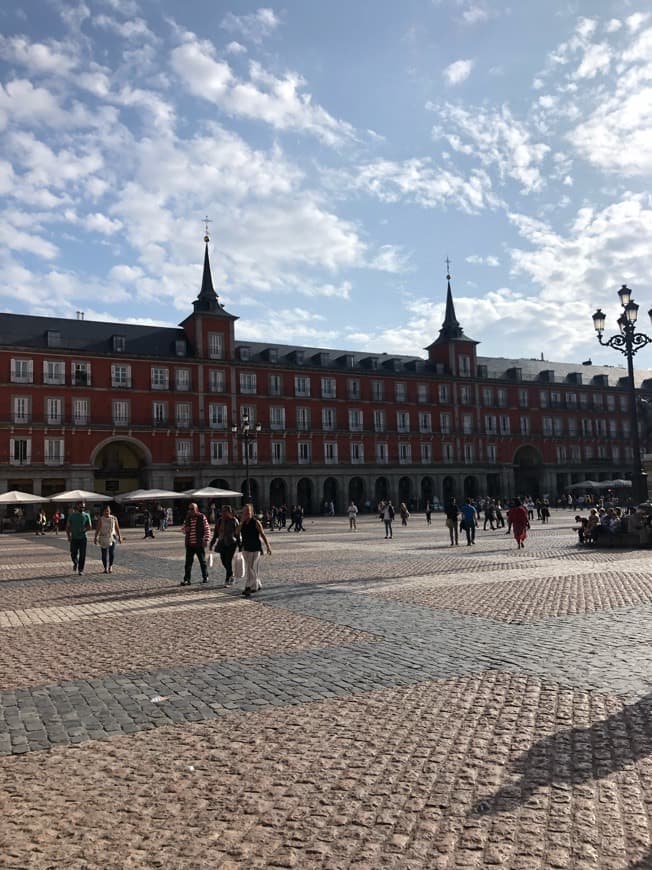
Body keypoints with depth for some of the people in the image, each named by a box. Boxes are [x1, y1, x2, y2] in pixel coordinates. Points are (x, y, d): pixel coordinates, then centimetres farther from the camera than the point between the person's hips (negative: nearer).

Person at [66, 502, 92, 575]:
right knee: (73, 555, 0)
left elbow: (90, 526, 6)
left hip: (83, 538, 0)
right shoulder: (72, 515, 2)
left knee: (82, 555, -2)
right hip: (74, 538, 0)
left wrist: (85, 529, -14)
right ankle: (75, 564, 30)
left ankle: (80, 570, 8)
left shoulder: (86, 515, 3)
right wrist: (69, 536, -6)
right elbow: (67, 527, 5)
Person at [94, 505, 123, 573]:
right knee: (104, 554, 1)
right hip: (103, 538, 0)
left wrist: (119, 537, 3)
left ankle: (110, 566, 10)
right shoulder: (100, 519, -2)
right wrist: (96, 537, -14)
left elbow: (117, 528, 6)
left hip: (112, 538, 0)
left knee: (112, 553, -13)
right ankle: (105, 568, 18)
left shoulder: (114, 518, 2)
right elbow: (97, 529, -5)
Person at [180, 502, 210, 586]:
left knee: (202, 561, 10)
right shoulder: (187, 518, 7)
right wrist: (185, 529, -7)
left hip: (199, 544, -3)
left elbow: (207, 529, -4)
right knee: (188, 562, -1)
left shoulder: (202, 517, -5)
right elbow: (183, 528, 16)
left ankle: (205, 577, 24)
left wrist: (206, 540, -10)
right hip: (189, 544, 3)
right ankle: (186, 579, 1)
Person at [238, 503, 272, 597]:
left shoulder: (255, 522, -6)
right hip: (246, 548, 6)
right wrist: (242, 521, -15)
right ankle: (257, 584, 28)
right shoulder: (243, 523, 8)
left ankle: (249, 588, -10)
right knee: (248, 568, 13)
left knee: (251, 568, -10)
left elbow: (263, 535, -3)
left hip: (255, 548, -6)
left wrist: (268, 547, -3)